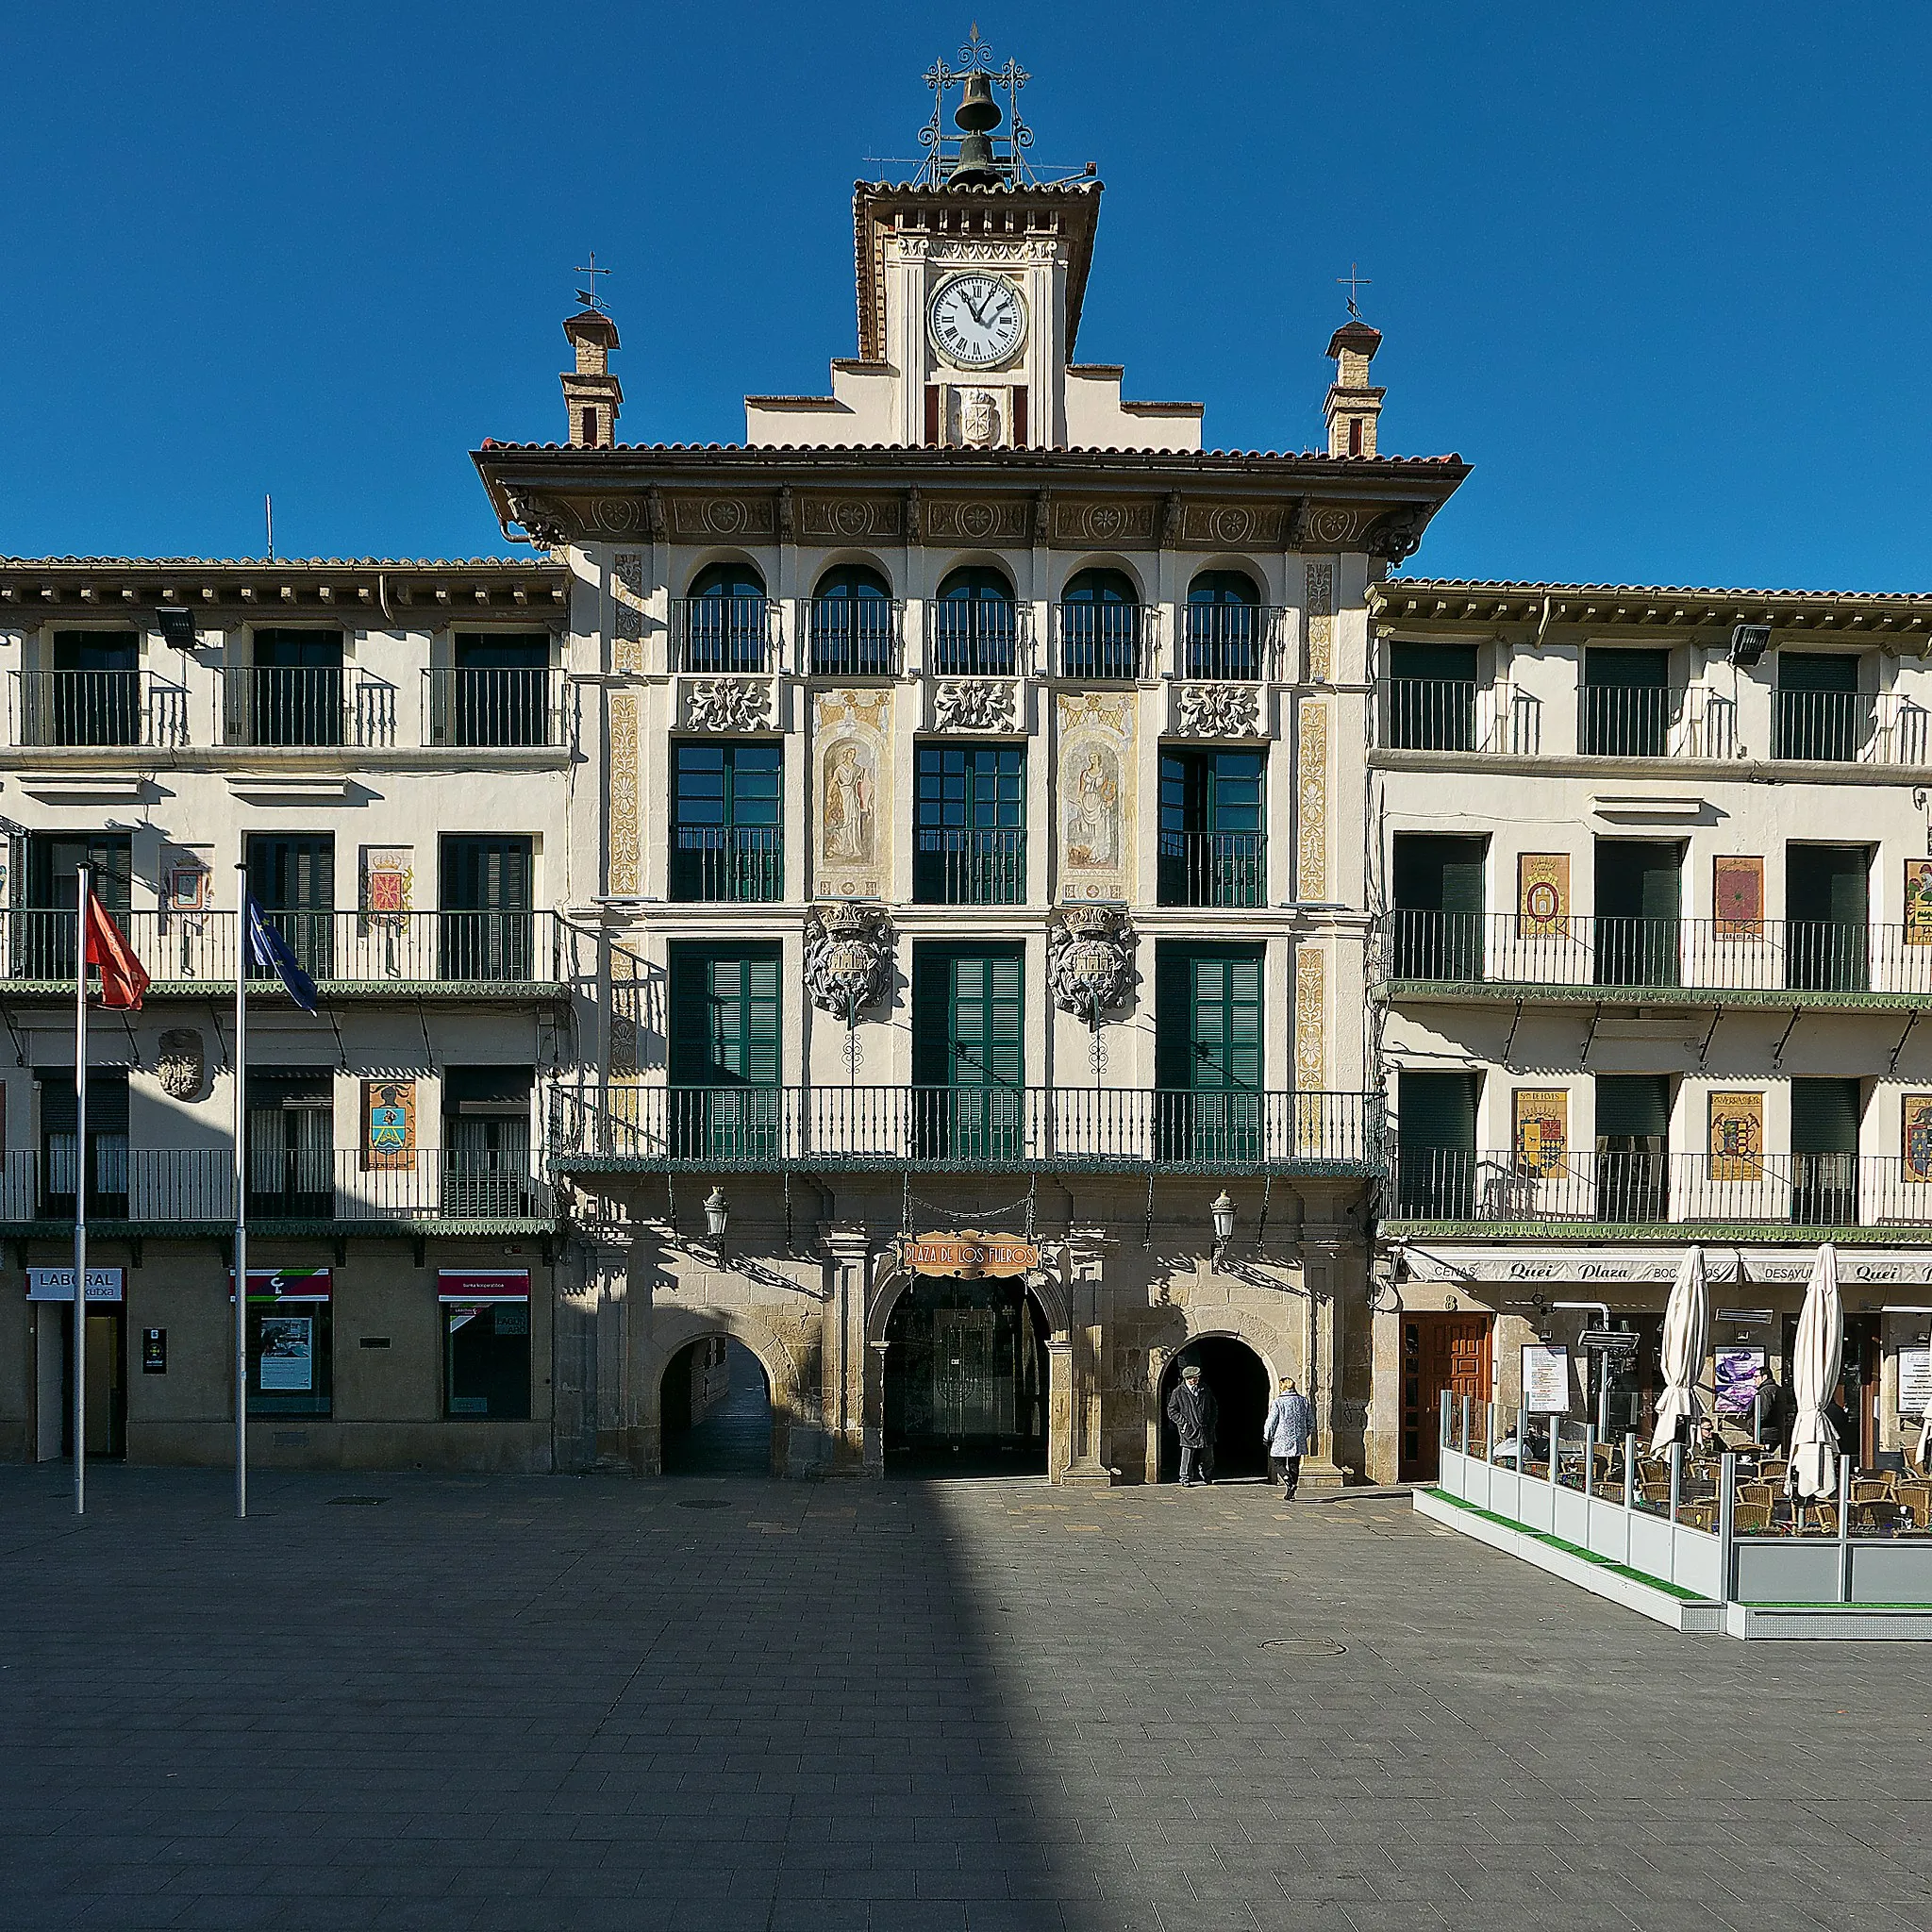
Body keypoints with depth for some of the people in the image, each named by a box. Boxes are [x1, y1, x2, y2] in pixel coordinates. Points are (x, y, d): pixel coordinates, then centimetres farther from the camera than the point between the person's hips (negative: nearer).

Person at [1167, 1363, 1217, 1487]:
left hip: (1206, 1430, 3)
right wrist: (1183, 1421, -8)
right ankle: (1185, 1479, 9)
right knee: (1188, 1457, -2)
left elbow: (1214, 1407, 20)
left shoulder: (1206, 1390, 10)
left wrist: (1212, 1421, 8)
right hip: (1189, 1430, -3)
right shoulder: (1178, 1393, -1)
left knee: (1207, 1458, 11)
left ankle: (1208, 1477, 29)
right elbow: (1171, 1411, 2)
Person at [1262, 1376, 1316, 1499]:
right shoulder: (1303, 1401, 4)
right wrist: (1306, 1435, 24)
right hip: (1298, 1440, 4)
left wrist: (1267, 1438, 4)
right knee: (1294, 1466, 12)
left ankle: (1288, 1481, -16)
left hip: (1281, 1439, -4)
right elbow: (1311, 1421, 11)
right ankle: (1290, 1493, 12)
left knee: (1278, 1463, 8)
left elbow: (1271, 1422, -7)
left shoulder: (1278, 1402, -10)